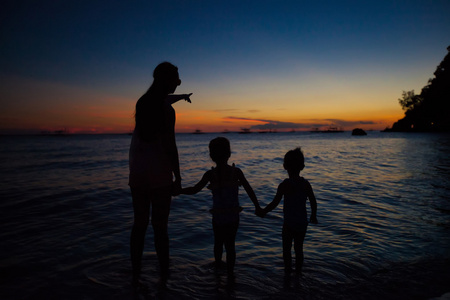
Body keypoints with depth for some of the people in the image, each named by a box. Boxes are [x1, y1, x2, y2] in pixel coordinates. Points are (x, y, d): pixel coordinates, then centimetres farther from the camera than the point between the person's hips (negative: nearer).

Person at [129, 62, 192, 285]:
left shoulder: (143, 102, 8)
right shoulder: (167, 110, -12)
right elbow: (170, 147, -15)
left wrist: (181, 96, 46)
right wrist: (178, 178, -8)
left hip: (137, 174, 6)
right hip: (159, 176, -6)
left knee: (140, 224, 13)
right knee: (160, 227, 4)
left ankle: (135, 276, 20)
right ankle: (164, 276, 16)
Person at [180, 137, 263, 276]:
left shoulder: (210, 174, -12)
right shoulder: (236, 172, -8)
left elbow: (194, 189, -15)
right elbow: (249, 190, -5)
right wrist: (257, 207, 5)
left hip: (218, 216, 0)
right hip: (233, 216, 0)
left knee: (218, 242, 24)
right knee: (230, 245, 15)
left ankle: (218, 263, 47)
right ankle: (230, 272, 20)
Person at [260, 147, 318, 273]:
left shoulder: (284, 185, -17)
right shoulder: (306, 184, -4)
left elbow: (274, 203, -18)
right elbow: (313, 202, 2)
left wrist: (263, 212, -3)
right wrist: (313, 216, 18)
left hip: (289, 223, -4)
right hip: (302, 223, 4)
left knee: (286, 249, 14)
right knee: (299, 249, 20)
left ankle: (288, 272, 24)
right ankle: (298, 272, 33)